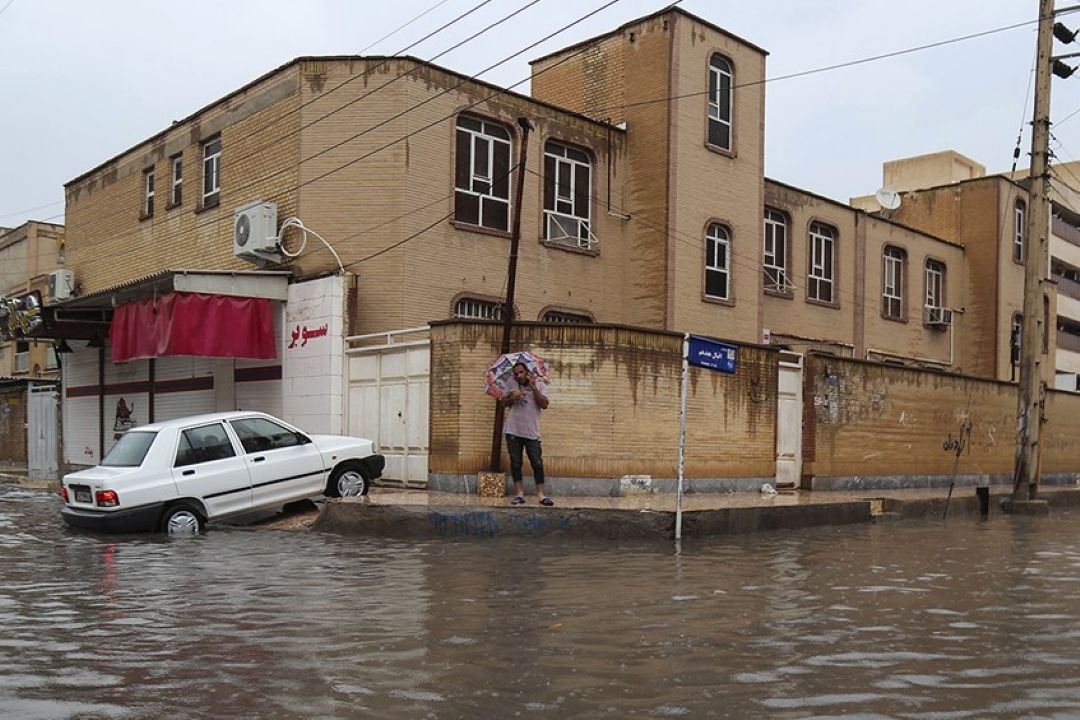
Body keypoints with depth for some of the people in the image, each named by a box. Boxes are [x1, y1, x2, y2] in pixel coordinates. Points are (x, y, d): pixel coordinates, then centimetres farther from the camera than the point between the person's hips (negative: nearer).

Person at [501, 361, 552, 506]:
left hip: (532, 432, -2)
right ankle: (519, 493, 13)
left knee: (537, 463, -2)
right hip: (513, 431, 2)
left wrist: (533, 387, -17)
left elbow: (544, 405, -11)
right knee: (515, 463, 6)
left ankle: (541, 494, 3)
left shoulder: (539, 385, 2)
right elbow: (504, 403, 6)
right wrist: (513, 397, -14)